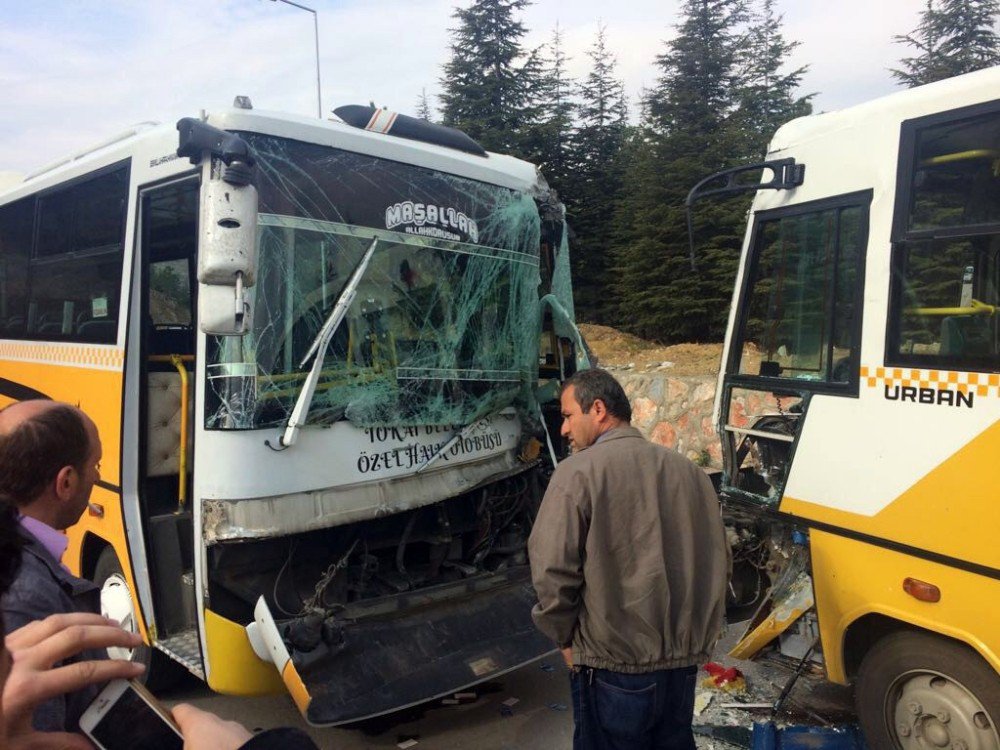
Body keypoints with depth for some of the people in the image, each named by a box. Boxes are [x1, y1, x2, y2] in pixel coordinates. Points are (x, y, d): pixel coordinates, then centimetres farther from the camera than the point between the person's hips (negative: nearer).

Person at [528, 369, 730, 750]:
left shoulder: (578, 472, -13)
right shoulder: (689, 471, 7)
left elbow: (552, 570, -17)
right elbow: (718, 561, 10)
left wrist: (566, 637, -2)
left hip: (613, 666, -6)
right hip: (683, 661, 6)